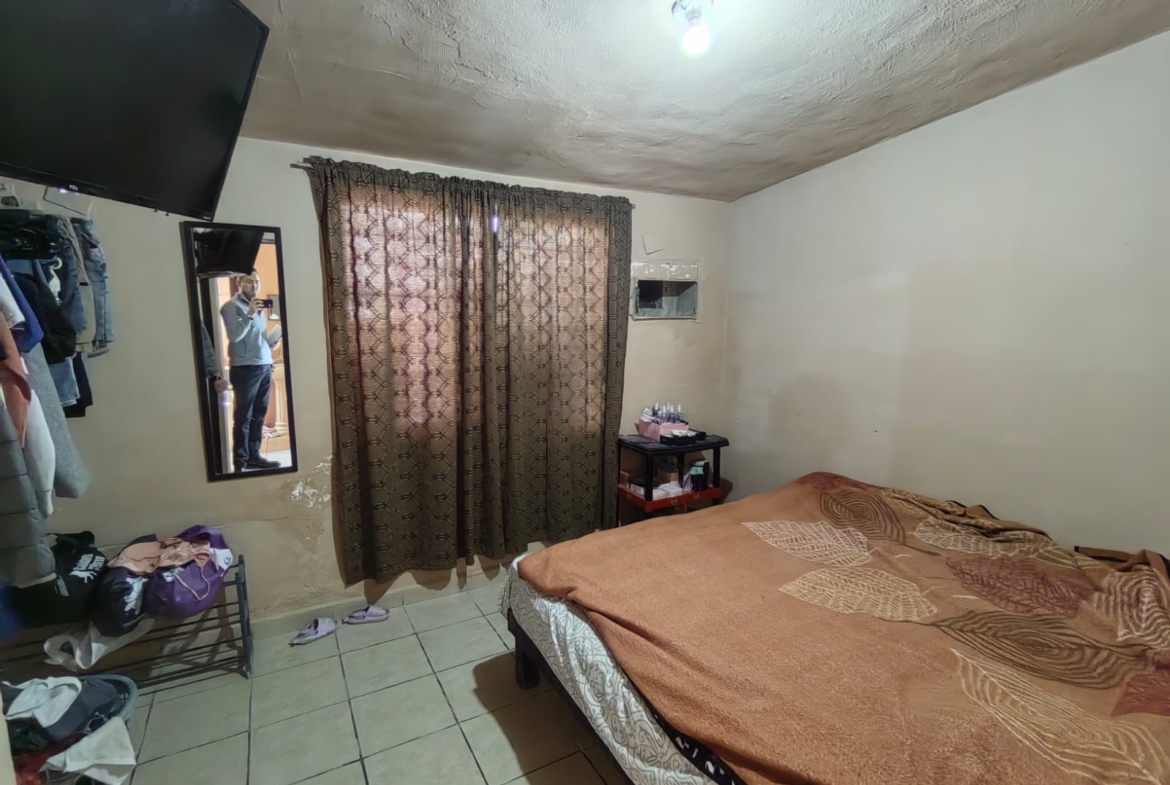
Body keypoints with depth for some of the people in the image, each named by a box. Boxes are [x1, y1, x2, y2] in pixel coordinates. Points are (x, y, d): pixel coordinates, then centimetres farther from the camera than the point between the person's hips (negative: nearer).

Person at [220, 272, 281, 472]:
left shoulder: (259, 306, 20)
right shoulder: (232, 306, -3)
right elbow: (234, 336, -16)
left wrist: (274, 340, 5)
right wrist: (249, 314, -21)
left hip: (265, 366, 7)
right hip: (245, 368, -7)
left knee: (258, 416, 9)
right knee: (243, 417, -2)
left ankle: (253, 456, 16)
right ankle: (240, 461, 4)